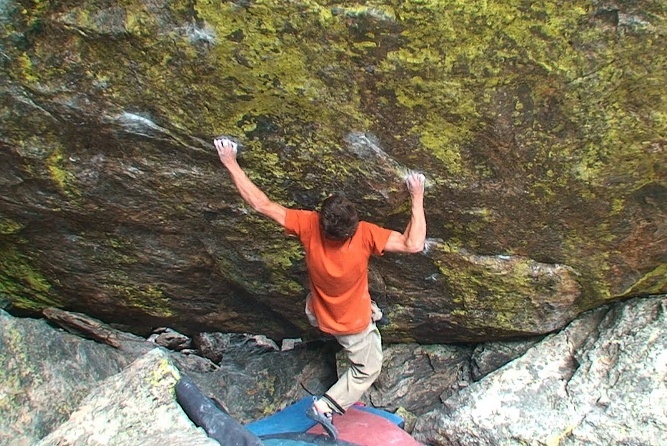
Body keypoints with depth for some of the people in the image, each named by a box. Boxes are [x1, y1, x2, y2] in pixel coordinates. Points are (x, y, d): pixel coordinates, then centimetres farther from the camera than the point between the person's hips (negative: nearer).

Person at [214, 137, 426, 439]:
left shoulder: (308, 225, -32)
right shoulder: (365, 235, -41)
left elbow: (261, 204, -26)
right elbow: (413, 244, -38)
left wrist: (230, 164, -18)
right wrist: (417, 199, -29)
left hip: (318, 313, 4)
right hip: (353, 323, -4)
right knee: (368, 368, 20)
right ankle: (326, 406, 10)